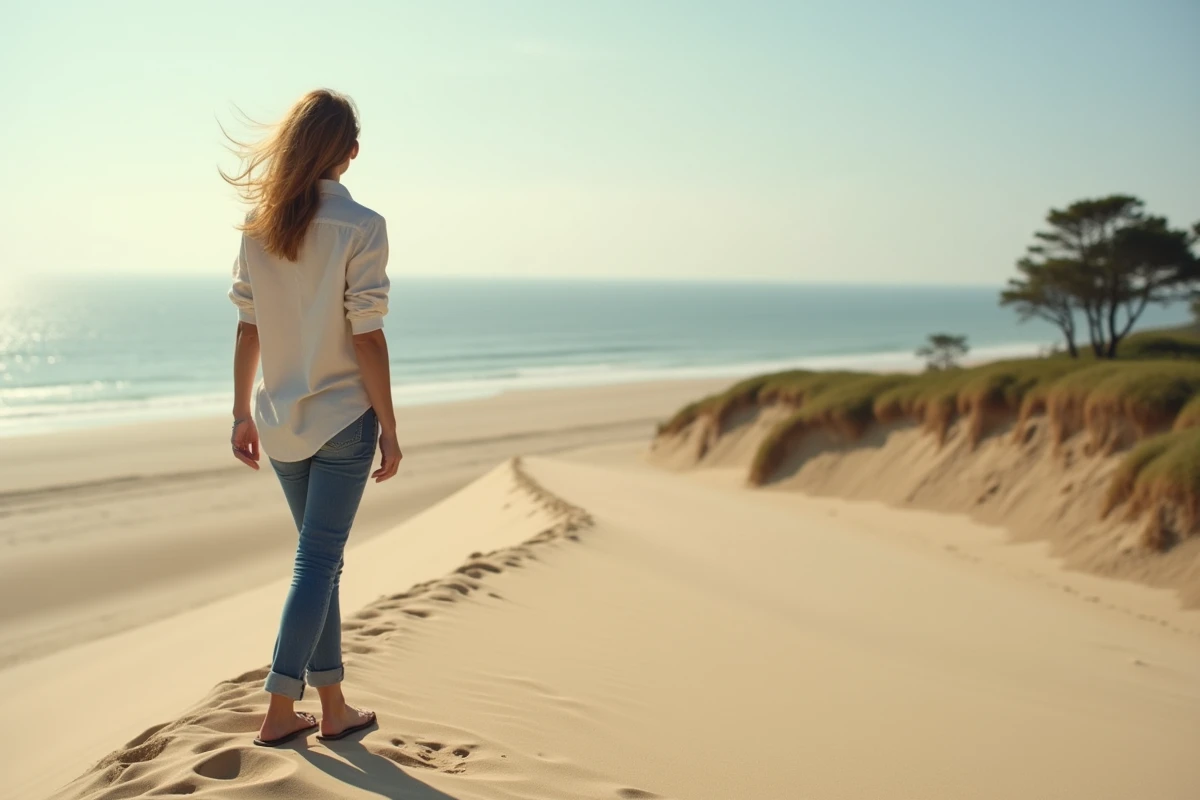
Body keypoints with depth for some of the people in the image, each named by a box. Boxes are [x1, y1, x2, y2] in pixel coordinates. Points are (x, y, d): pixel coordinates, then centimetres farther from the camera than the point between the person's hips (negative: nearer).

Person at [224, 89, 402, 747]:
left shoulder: (258, 227, 1)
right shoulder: (360, 228, -13)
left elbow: (248, 330, 4)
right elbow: (367, 340, -14)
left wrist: (243, 414, 13)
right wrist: (389, 431, -7)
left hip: (281, 421, 5)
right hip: (343, 419, -5)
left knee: (320, 558, 16)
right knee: (317, 562, 2)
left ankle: (332, 706, 24)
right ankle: (279, 710, 5)